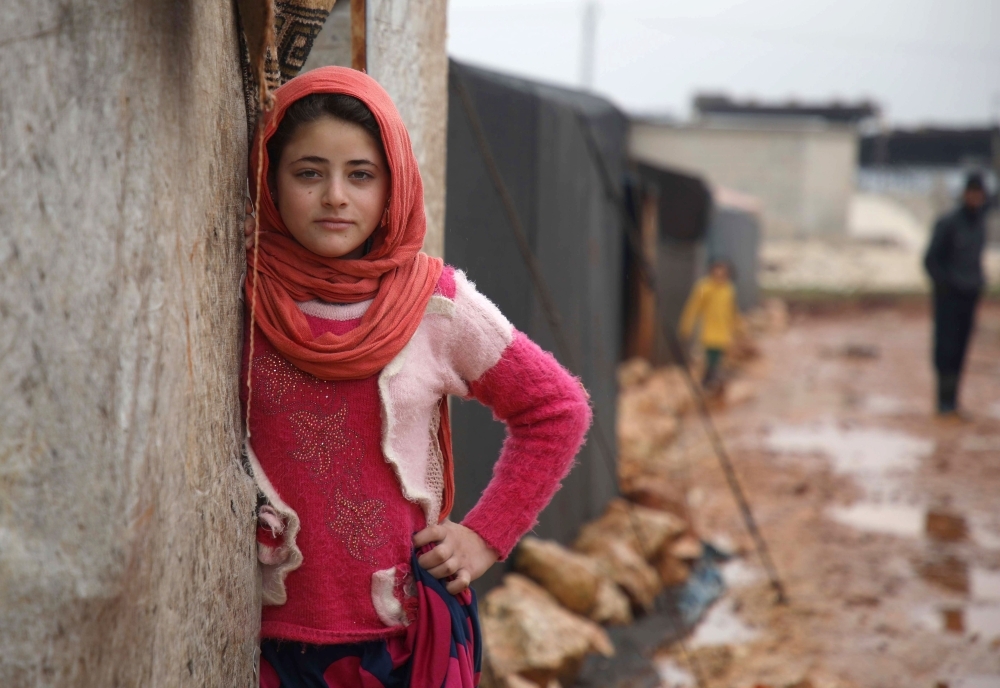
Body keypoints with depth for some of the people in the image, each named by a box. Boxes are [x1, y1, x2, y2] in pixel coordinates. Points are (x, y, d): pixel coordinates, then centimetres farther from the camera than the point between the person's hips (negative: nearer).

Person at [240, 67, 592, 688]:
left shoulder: (436, 303, -4)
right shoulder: (239, 300, -5)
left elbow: (557, 410, 6)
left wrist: (486, 536, 2)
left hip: (409, 635, 0)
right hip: (276, 636, 0)